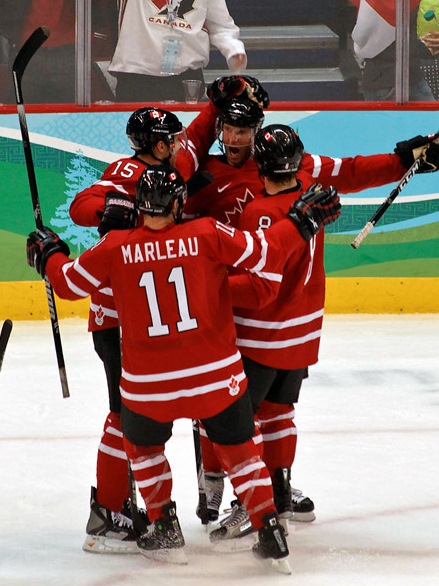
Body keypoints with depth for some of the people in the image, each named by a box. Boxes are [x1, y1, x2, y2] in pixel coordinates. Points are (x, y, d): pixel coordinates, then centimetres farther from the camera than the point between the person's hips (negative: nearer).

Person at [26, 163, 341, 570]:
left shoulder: (116, 247, -7)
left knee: (142, 444, 27)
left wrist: (48, 255, 26)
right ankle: (270, 532, 11)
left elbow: (69, 282, 6)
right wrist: (302, 220, 8)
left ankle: (165, 527, 22)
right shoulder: (207, 235, -9)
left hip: (148, 384, 0)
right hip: (218, 376, 0)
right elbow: (264, 253, -7)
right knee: (237, 447, 17)